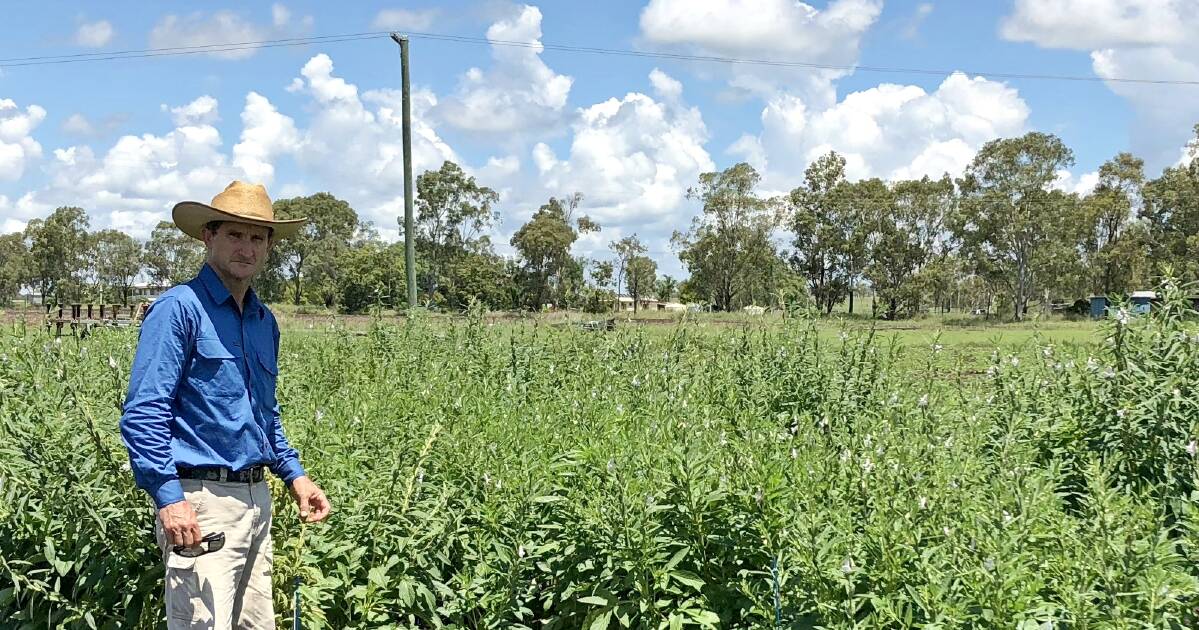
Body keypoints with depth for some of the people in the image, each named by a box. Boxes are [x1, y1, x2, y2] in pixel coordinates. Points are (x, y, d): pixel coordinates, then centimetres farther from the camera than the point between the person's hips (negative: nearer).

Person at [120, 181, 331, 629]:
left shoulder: (265, 321, 15)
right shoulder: (179, 308, -9)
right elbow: (143, 412, -16)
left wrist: (294, 474, 17)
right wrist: (168, 497, -23)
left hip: (256, 501, 8)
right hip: (200, 500, -8)